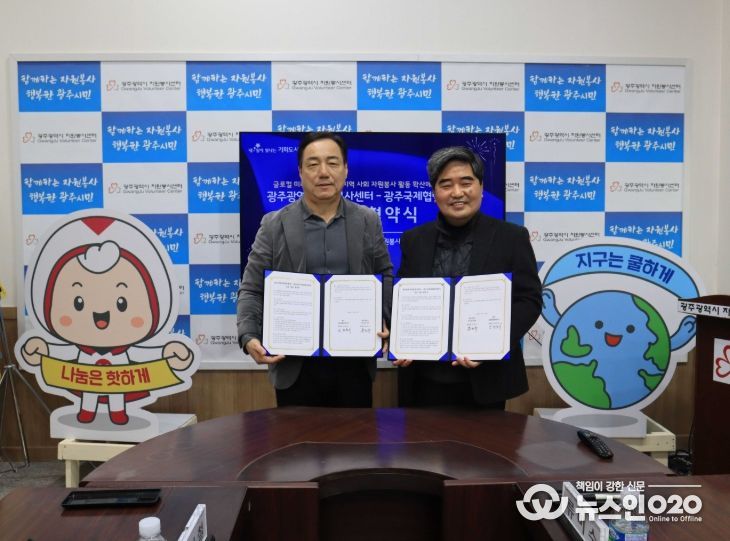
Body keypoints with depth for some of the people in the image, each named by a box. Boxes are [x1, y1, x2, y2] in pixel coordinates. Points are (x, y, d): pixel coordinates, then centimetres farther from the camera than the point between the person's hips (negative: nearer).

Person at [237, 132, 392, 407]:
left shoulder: (368, 221, 6)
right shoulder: (274, 224, 1)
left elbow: (385, 276, 9)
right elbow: (251, 289, 0)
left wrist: (383, 322, -8)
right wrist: (249, 338, -16)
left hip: (355, 362, 2)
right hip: (295, 364, -1)